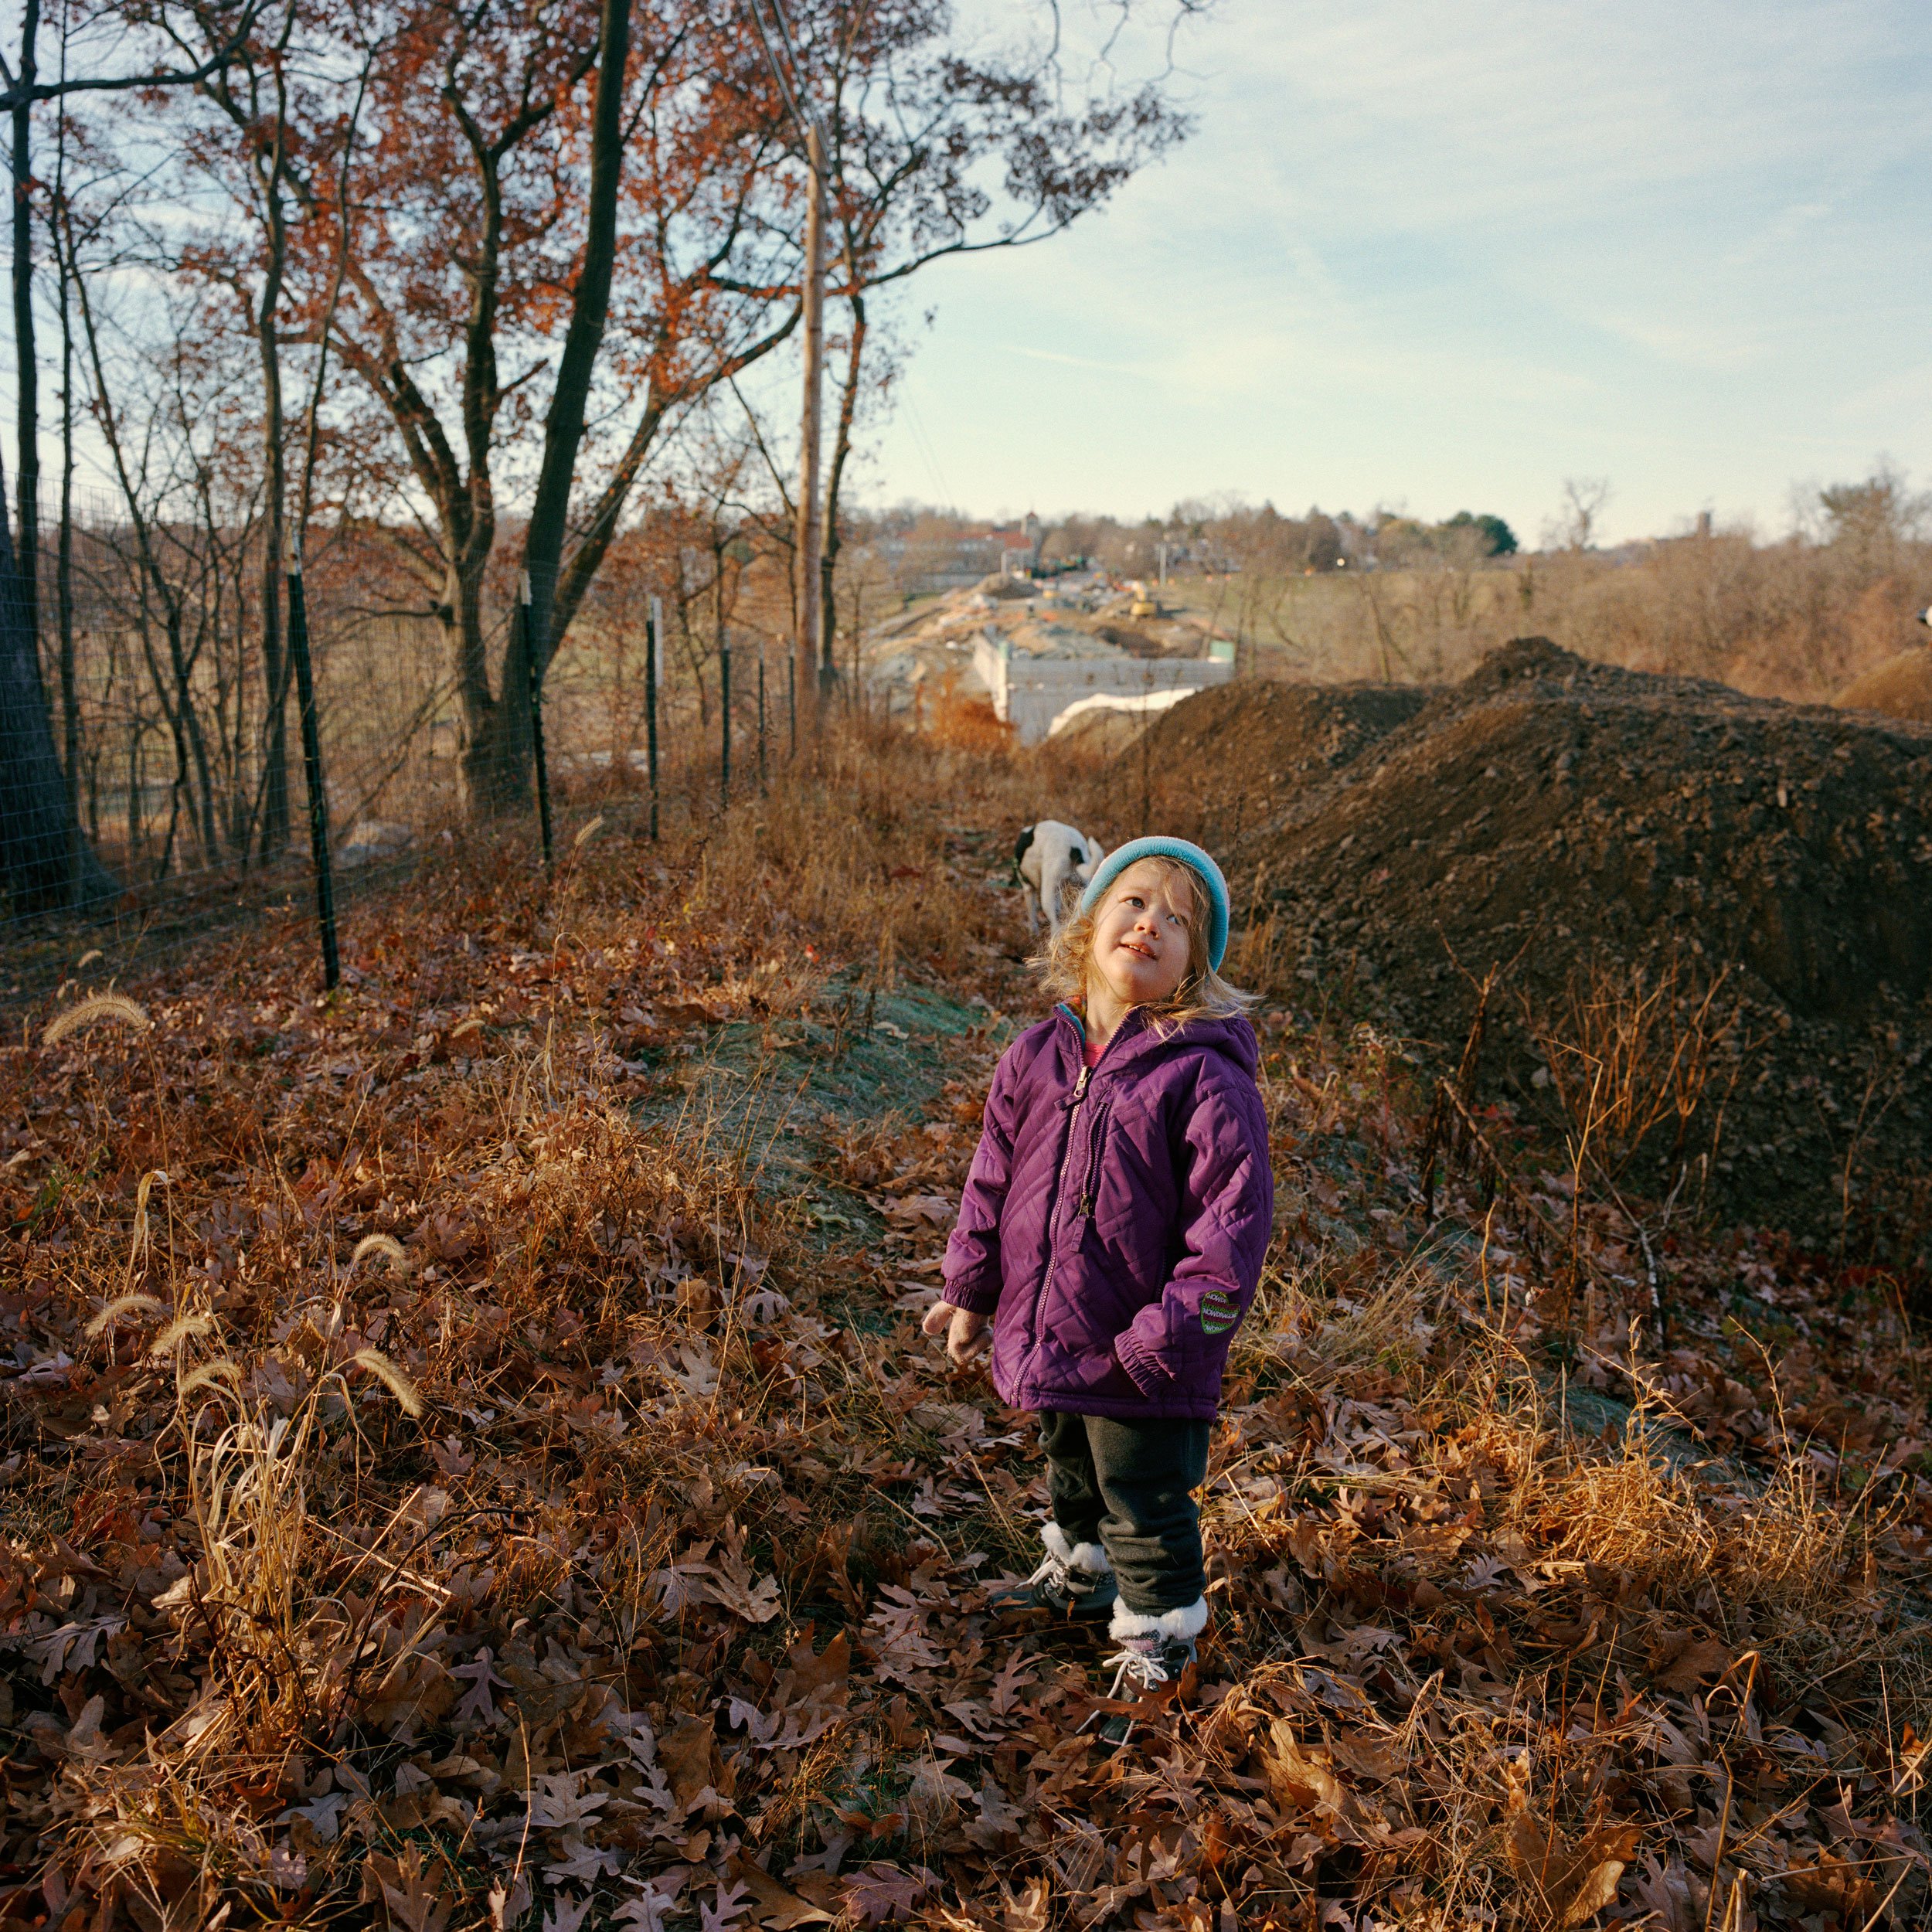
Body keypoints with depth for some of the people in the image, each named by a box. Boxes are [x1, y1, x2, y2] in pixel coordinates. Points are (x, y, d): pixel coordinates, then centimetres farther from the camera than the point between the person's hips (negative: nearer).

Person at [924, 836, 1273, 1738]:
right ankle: (1079, 1576, 57)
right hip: (1047, 1337, 6)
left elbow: (1233, 1218, -19)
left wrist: (1172, 1334, -20)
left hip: (1140, 1359, -6)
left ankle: (1157, 1641, 35)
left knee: (1145, 1505, 11)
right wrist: (973, 1291, 10)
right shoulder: (1039, 1055, -2)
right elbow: (994, 1176, 8)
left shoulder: (1204, 1076, -20)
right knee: (1071, 1478, 30)